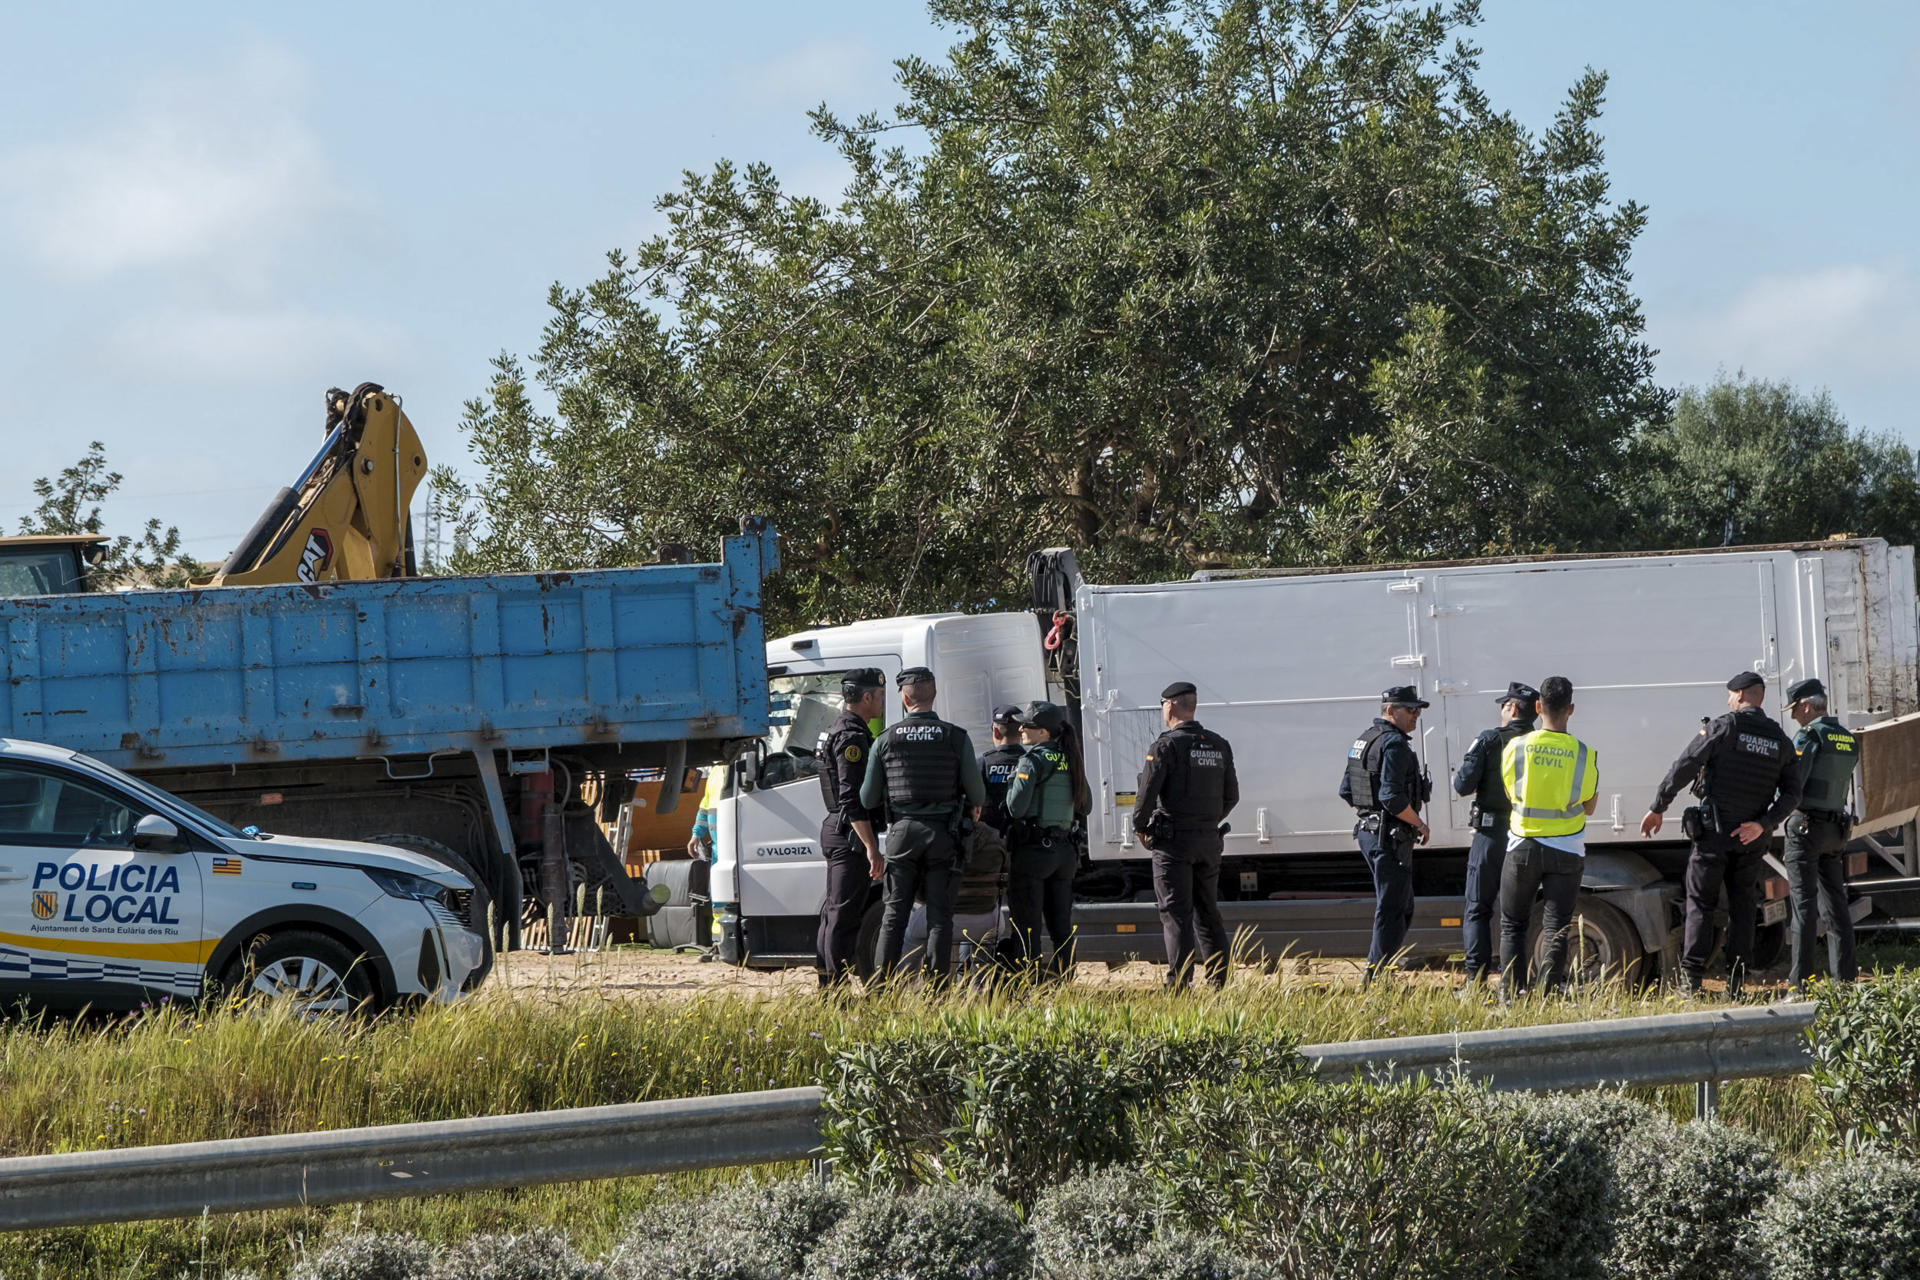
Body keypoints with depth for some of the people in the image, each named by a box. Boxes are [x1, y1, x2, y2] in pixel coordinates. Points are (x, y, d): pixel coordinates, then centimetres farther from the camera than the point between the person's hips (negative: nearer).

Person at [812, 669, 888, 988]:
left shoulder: (838, 731, 18)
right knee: (844, 914, -9)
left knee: (835, 911, 14)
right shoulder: (852, 736, -16)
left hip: (835, 831, 11)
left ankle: (827, 986, 19)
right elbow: (852, 799, -23)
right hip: (851, 835, -11)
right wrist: (871, 847, -24)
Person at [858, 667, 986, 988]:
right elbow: (977, 795, -1)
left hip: (901, 832, 1)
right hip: (942, 834, -1)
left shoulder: (886, 739, 1)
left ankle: (882, 988, 3)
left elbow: (868, 799, 6)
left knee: (894, 914, 6)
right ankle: (937, 989, -2)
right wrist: (974, 807, 23)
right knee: (940, 916, 2)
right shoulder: (956, 738, -3)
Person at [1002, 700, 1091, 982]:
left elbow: (1016, 807, -18)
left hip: (1032, 850, -7)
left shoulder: (1033, 760, -12)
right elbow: (1085, 806, 17)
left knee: (1026, 926, -3)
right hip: (1064, 851, 7)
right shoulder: (1070, 761, 10)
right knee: (1061, 926, 12)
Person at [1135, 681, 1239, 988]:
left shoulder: (1167, 745, -10)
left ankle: (1178, 983, -11)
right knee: (1207, 912, 12)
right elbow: (1231, 796, 14)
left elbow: (1147, 792, -13)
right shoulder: (1219, 746, 10)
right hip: (1209, 840, 6)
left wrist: (1140, 827, 2)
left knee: (1176, 913, -6)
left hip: (1174, 839, -6)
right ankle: (1217, 983, 11)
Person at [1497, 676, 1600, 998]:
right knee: (1556, 926, 5)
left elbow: (1510, 794, 5)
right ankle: (1551, 993, -1)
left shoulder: (1515, 748, -8)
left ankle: (1511, 993, 4)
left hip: (1523, 847, 0)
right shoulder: (1584, 755, -8)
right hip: (1566, 850, 0)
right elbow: (1589, 807, 3)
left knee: (1513, 924, 11)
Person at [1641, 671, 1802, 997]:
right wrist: (1762, 824, -7)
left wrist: (1657, 808, -5)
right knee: (1742, 906, 11)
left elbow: (1683, 768, -11)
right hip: (1751, 838, 4)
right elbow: (1792, 793, 0)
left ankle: (1691, 979, -5)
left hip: (1714, 832, -4)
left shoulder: (1724, 727, -7)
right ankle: (1736, 982, 6)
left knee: (1700, 903, 2)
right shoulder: (1781, 742, 8)